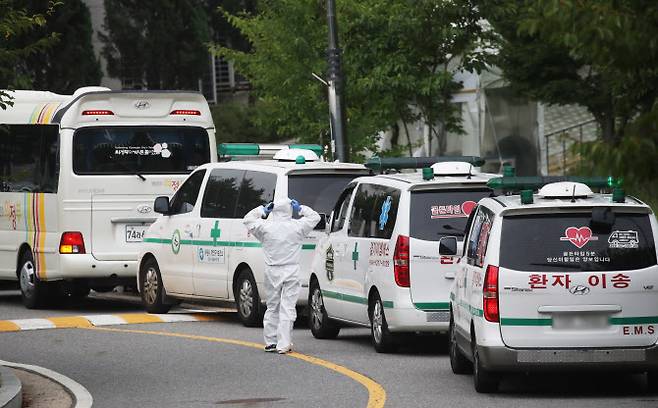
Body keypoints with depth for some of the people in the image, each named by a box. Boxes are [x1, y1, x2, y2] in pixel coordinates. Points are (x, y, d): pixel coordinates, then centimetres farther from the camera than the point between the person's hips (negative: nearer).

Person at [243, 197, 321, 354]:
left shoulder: (265, 226, -3)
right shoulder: (297, 226, -5)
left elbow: (247, 219, 14)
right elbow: (315, 217, 11)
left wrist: (263, 210, 16)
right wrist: (300, 209, 15)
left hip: (272, 271, 2)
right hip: (291, 271, -1)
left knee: (272, 307, 14)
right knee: (288, 308, -2)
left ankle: (270, 341, 16)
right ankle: (284, 344, -8)